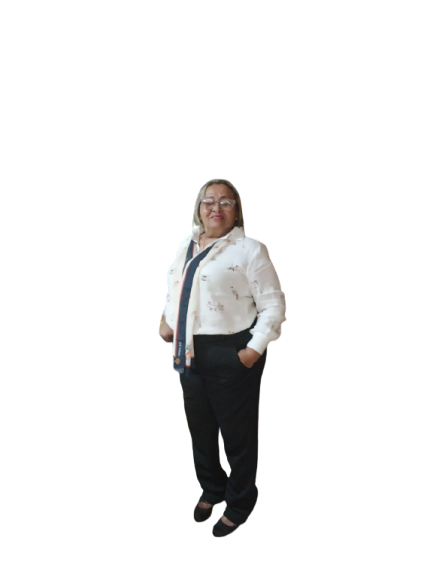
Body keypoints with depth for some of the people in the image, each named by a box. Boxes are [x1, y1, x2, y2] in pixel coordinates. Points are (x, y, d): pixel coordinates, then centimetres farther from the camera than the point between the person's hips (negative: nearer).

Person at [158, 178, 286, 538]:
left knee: (237, 433, 9)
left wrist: (255, 349, -17)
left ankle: (239, 505, 34)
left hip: (231, 353, -6)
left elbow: (273, 305, -11)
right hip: (190, 352, 6)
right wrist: (167, 320, 9)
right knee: (200, 428, 21)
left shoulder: (250, 249, -11)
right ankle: (211, 490, 46)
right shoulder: (186, 245, 10)